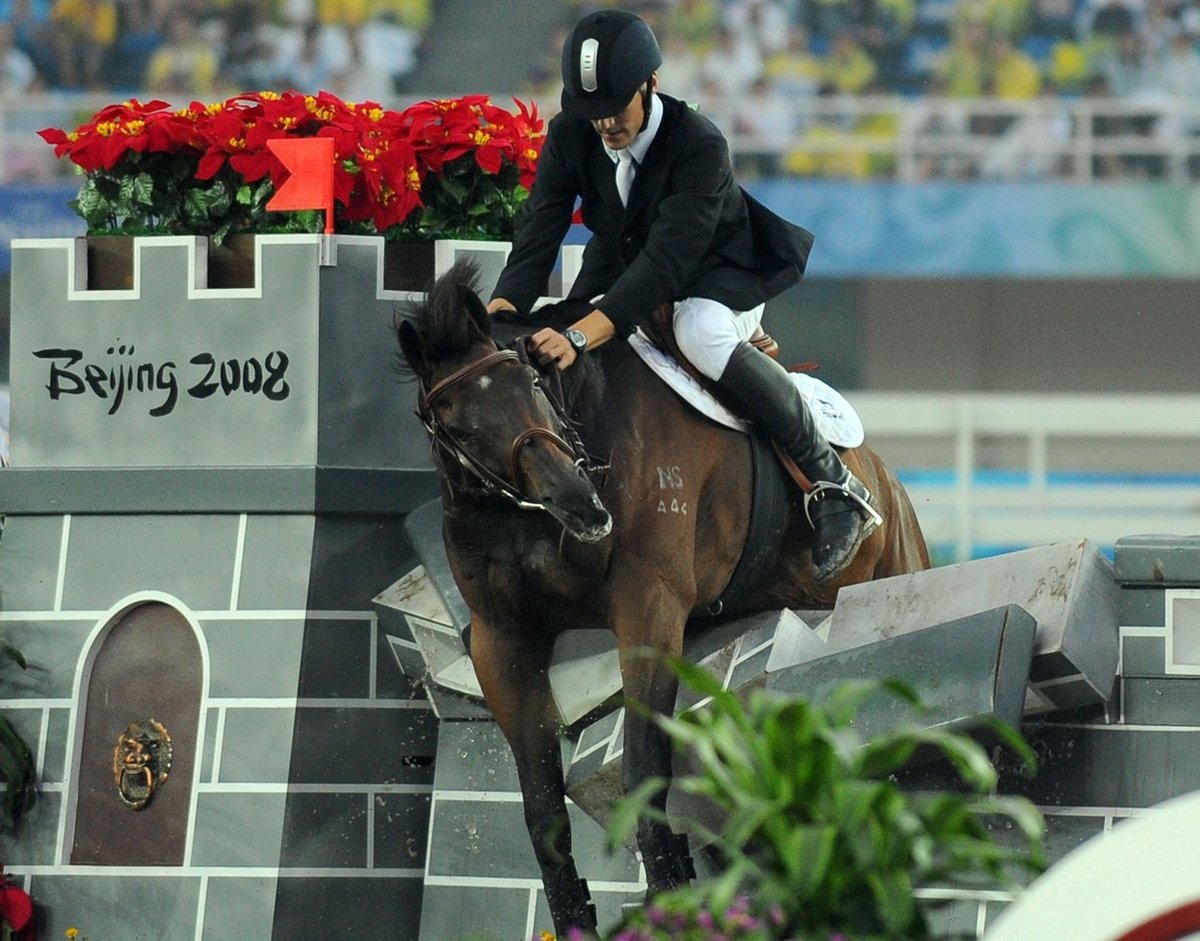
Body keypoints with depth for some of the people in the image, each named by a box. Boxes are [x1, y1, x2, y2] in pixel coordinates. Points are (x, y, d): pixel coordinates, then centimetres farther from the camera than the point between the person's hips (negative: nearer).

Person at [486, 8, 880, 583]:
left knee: (701, 334, -40)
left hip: (718, 280, -6)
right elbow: (539, 235, -20)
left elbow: (669, 259, -41)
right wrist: (498, 314, -41)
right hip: (621, 272, 6)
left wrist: (582, 335, -54)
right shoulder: (569, 137, -14)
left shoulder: (700, 146, -32)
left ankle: (832, 483, -31)